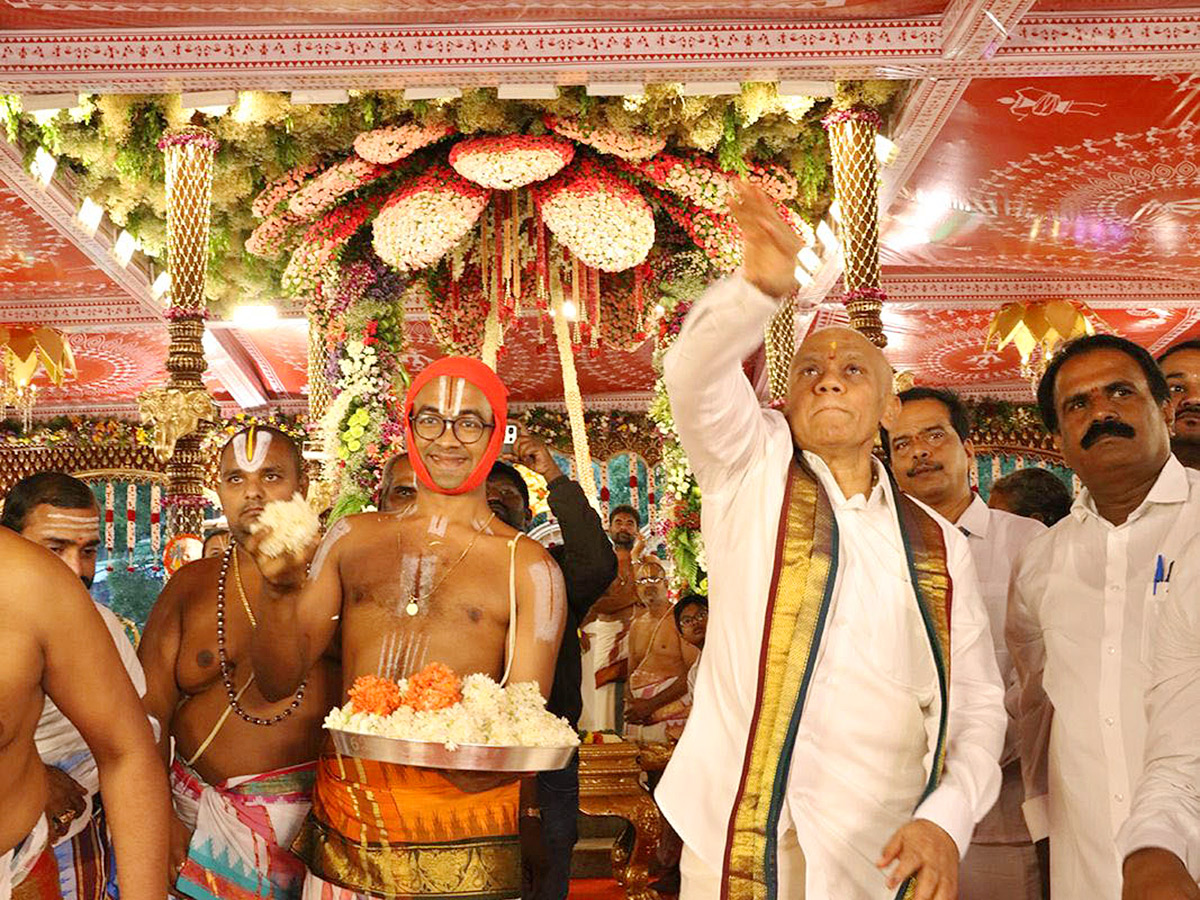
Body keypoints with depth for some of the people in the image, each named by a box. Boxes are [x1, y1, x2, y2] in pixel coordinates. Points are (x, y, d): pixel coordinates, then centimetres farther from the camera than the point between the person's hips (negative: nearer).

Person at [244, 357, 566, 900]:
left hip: (460, 843, -3)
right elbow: (278, 681, 6)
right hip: (345, 827, 3)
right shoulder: (352, 538, 9)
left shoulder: (528, 567, -2)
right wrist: (281, 590, -12)